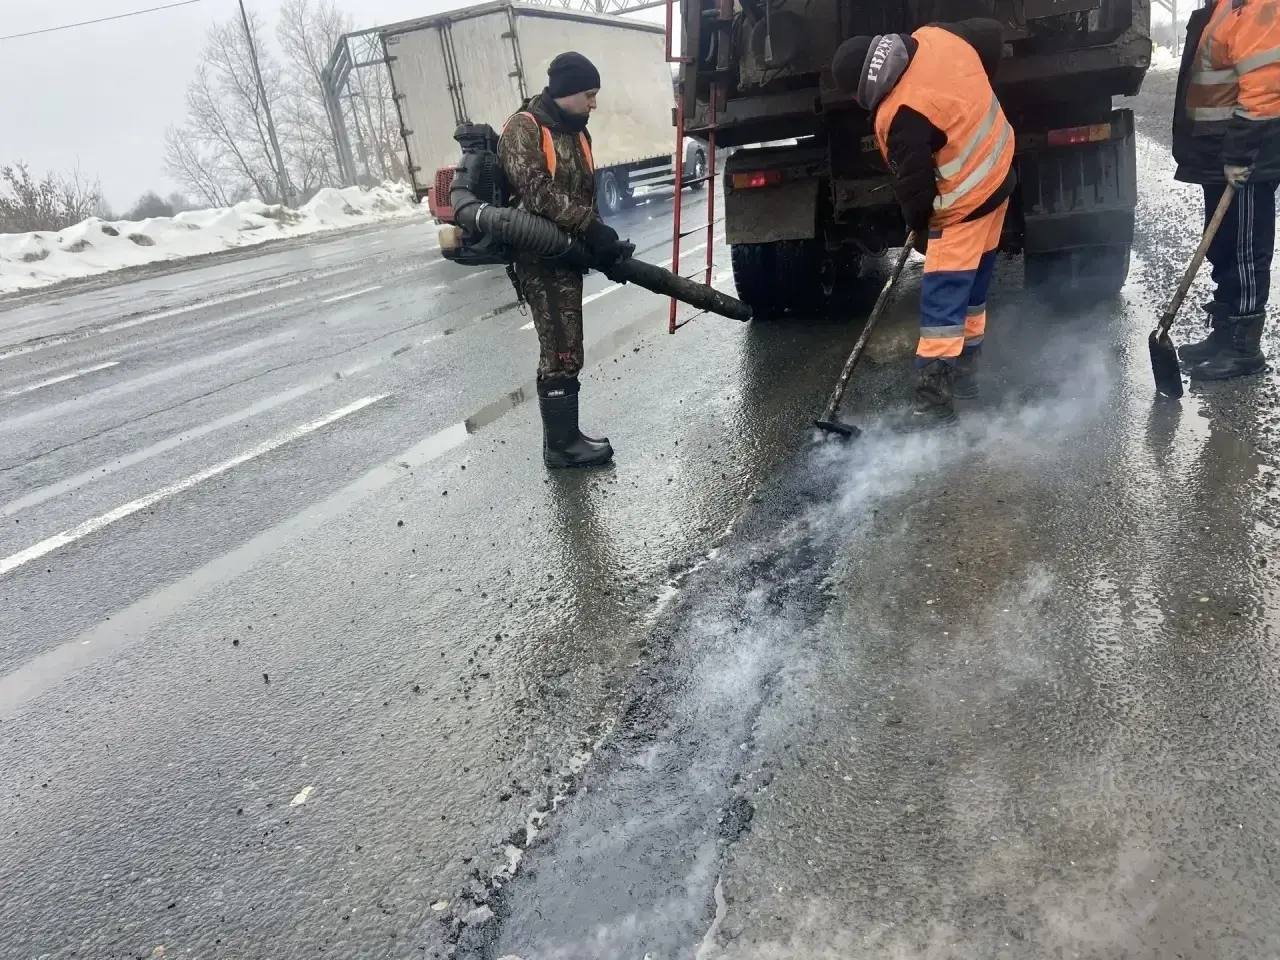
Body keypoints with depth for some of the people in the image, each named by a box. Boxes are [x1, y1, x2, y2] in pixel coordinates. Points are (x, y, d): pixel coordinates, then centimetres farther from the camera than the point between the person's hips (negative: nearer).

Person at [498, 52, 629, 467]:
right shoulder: (523, 129, -10)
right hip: (540, 258, -8)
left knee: (564, 349, 10)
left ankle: (562, 434, 18)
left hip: (567, 255, 9)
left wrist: (599, 241, 3)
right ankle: (561, 443, -1)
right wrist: (593, 228, -25)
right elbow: (538, 192, -22)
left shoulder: (577, 132, 17)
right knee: (561, 352, -8)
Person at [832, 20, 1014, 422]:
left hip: (966, 203, -10)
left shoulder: (899, 115, -27)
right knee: (973, 283, 18)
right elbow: (992, 32, 15)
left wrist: (919, 226, 0)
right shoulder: (937, 36, -3)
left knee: (943, 298, -7)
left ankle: (934, 396, -6)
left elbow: (913, 183, -17)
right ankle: (965, 368, 31)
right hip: (998, 174, 10)